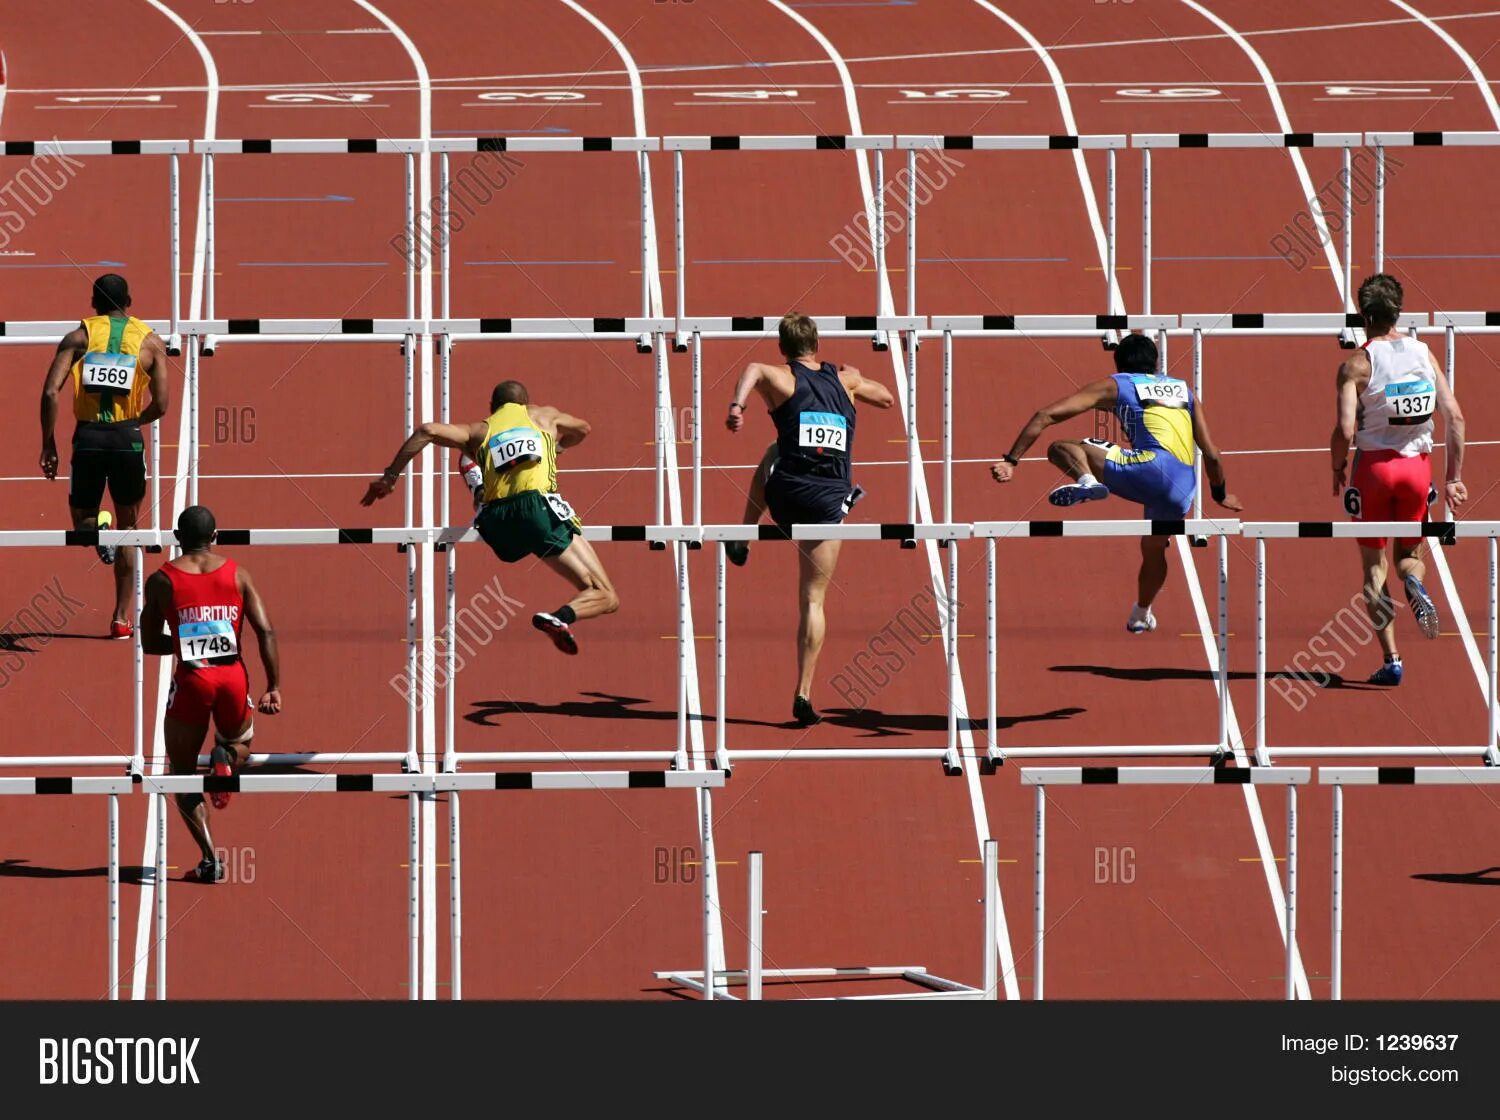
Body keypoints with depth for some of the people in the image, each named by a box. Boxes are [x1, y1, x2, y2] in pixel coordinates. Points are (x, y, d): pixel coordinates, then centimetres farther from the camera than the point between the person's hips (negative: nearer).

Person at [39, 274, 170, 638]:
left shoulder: (79, 337, 5)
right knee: (128, 526, 16)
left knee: (82, 517, 18)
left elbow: (50, 392, -6)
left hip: (87, 436, 0)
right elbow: (161, 405, 0)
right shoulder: (150, 341, 6)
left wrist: (48, 444, 1)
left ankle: (95, 528, -21)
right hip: (127, 439, 0)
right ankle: (122, 617, 15)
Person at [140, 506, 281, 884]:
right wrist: (274, 687, 1)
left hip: (191, 680, -2)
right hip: (232, 677, 2)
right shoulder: (236, 575, 5)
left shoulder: (162, 580, 1)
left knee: (183, 774, 13)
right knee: (239, 740, 32)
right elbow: (266, 631, -1)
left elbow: (150, 644, 5)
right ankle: (226, 758, -7)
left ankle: (209, 857, -1)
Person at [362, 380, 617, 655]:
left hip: (496, 523, 3)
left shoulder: (480, 431, 24)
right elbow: (582, 429, 48)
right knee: (606, 598, -8)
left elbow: (428, 431, 6)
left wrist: (390, 476, 11)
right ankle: (561, 616, -35)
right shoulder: (543, 415, 26)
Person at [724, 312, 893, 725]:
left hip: (787, 495, -1)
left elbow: (754, 370, -21)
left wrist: (737, 404, -34)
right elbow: (887, 398, 34)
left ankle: (742, 542, 40)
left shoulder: (781, 379, 4)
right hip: (830, 503, 1)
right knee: (813, 599, 9)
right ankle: (803, 695, 1)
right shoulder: (845, 380, 14)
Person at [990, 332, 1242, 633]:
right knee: (1153, 549, 35)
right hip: (1183, 492, 5)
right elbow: (1212, 455, 30)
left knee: (1060, 449, 5)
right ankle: (1141, 616, 54)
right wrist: (1220, 495, 46)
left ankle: (1087, 482, -24)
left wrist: (1011, 460, 11)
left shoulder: (1115, 385, 19)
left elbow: (1047, 415, 10)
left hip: (1151, 467, -5)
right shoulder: (1185, 391, 30)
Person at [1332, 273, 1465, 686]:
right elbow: (1455, 417, -1)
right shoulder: (1424, 355, 2)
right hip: (1418, 466, 3)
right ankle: (1415, 585, -19)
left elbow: (1344, 431, -18)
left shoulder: (1357, 364, -10)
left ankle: (1391, 660, 2)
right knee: (1409, 553, 19)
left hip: (1374, 466, -3)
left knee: (1374, 566, 9)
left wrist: (1337, 470, 2)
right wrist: (1454, 478, 6)